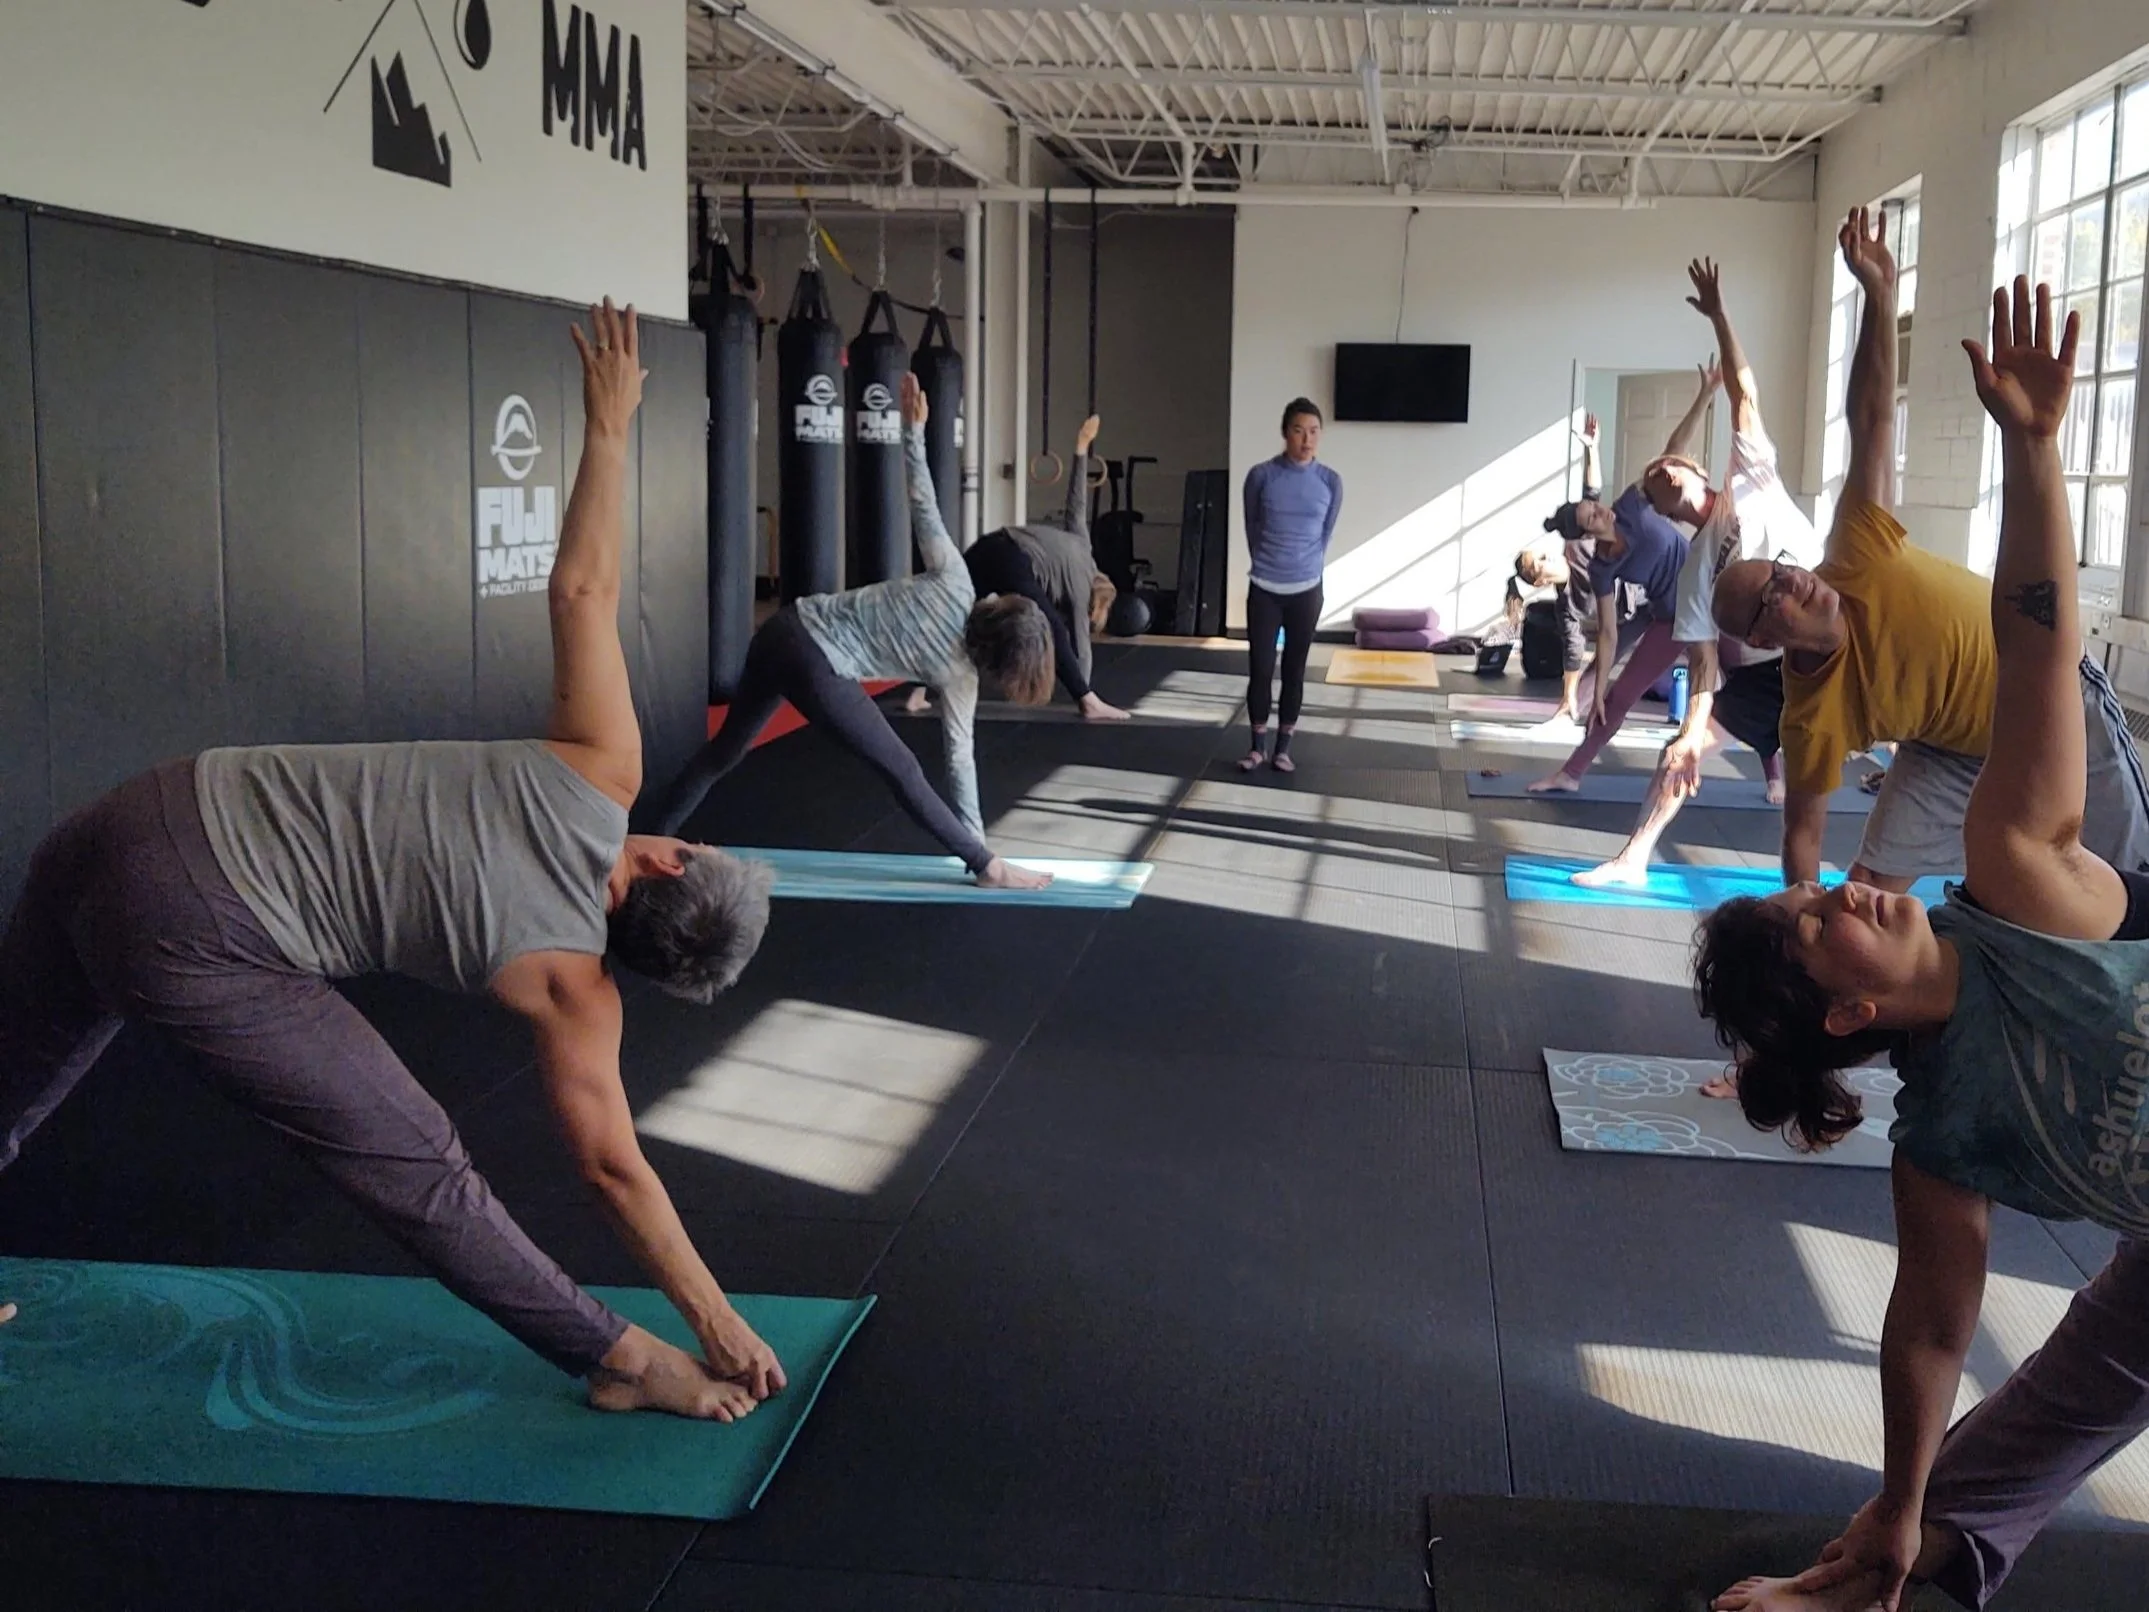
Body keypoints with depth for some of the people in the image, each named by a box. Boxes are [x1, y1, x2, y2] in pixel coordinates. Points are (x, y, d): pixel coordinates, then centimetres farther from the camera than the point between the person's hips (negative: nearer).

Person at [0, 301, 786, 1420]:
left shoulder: (597, 779, 2)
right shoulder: (567, 981, -8)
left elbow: (583, 588, 4)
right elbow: (611, 1168, -3)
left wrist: (607, 427, 15)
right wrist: (717, 1323, 5)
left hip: (150, 814, 7)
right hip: (186, 936, -7)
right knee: (417, 1169, 0)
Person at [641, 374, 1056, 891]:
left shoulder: (954, 580, 3)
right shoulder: (958, 673, -3)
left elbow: (923, 505, 0)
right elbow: (960, 757, 2)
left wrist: (913, 429, 9)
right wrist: (979, 849, 10)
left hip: (784, 630, 6)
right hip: (817, 668, -6)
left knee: (725, 749, 20)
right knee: (902, 771, 4)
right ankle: (989, 870, 8)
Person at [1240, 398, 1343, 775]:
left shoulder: (1330, 481, -2)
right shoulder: (1261, 475, -6)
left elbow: (1326, 533, 10)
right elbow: (1252, 527, 7)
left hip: (1306, 589, 1)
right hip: (1264, 588, -1)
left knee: (1294, 669, 7)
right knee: (1260, 668, 0)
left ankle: (1284, 747, 16)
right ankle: (1258, 746, 13)